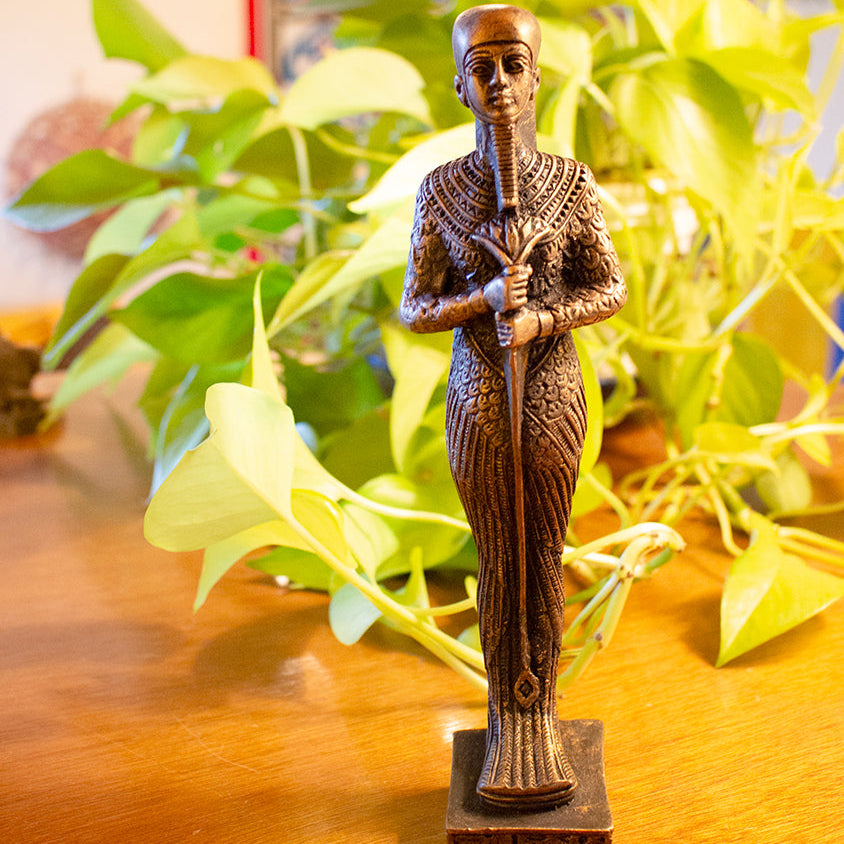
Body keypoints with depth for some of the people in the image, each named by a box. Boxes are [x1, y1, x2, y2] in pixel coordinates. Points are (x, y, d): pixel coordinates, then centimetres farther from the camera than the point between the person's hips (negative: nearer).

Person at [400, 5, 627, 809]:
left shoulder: (571, 182, -2)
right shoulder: (440, 189, -2)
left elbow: (612, 289, 1)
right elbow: (413, 310, -2)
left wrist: (539, 320, -17)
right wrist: (484, 300, -22)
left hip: (553, 393, 0)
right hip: (477, 400, 0)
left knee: (545, 559, 8)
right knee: (497, 563, 7)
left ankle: (541, 717, 24)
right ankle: (506, 720, 23)